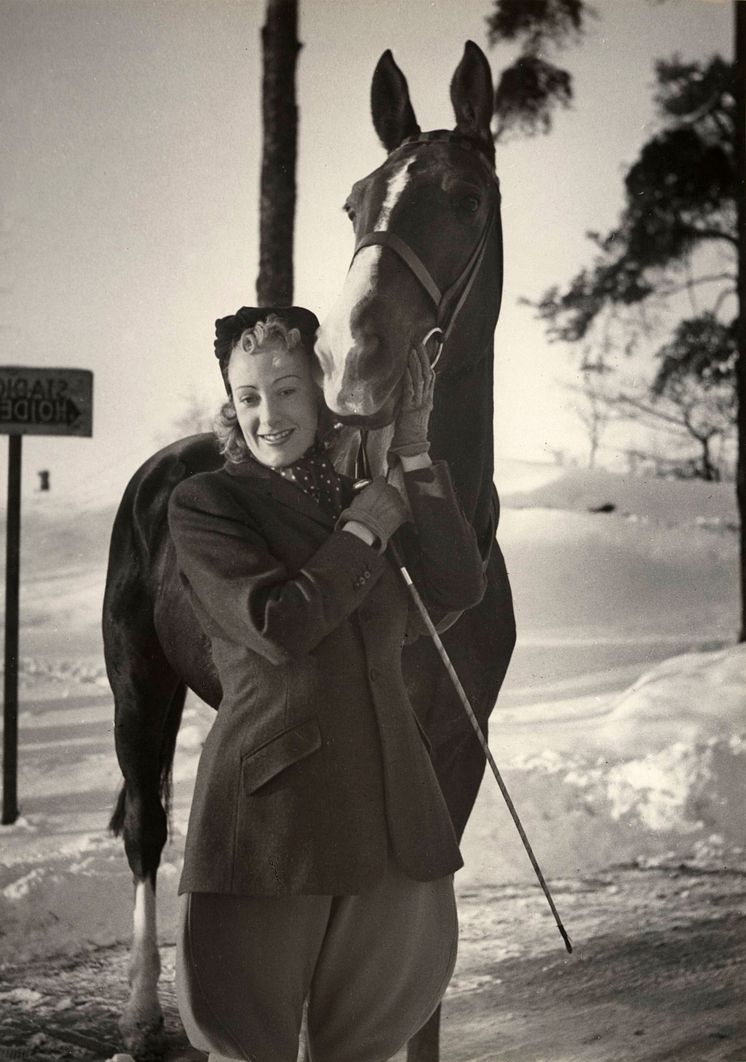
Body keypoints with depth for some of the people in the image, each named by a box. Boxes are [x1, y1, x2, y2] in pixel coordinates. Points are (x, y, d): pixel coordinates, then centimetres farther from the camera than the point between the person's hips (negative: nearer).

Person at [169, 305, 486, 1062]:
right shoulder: (205, 503, -1)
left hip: (387, 800, 5)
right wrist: (365, 530, -7)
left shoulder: (357, 495, 15)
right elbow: (278, 628, -15)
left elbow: (459, 589, 1)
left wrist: (413, 456, -3)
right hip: (272, 802, -5)